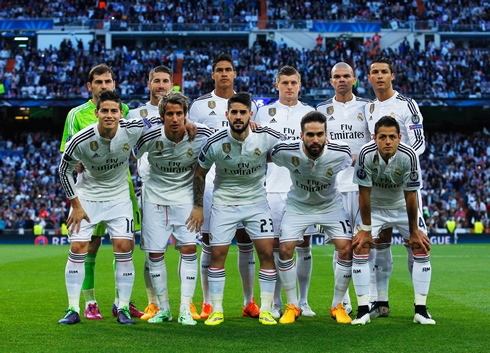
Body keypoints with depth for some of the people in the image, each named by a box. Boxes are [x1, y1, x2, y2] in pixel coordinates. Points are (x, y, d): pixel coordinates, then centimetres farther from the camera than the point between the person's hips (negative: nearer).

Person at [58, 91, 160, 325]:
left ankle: (123, 308, 3)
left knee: (124, 248, -8)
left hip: (119, 198, 1)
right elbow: (64, 170, -6)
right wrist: (75, 205, -5)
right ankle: (73, 309, 3)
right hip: (86, 197, -1)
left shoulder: (132, 130, -18)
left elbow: (159, 122, 3)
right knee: (77, 248, -7)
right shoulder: (80, 141, -22)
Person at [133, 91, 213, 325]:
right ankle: (163, 308, 14)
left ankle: (185, 309, -6)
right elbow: (129, 159, 5)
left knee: (189, 248, -12)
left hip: (185, 198, 0)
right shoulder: (150, 137, -16)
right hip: (155, 198, 0)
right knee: (155, 253, 0)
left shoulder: (201, 135, -13)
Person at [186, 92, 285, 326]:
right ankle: (216, 310, 9)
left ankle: (265, 310, 5)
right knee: (217, 254, -4)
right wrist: (198, 206, -1)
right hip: (224, 203, 0)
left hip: (256, 201, 1)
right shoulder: (215, 143, -15)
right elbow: (199, 173, 0)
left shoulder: (267, 137, -15)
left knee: (267, 252, -7)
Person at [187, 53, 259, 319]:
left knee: (246, 242, 2)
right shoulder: (200, 105, 7)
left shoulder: (248, 105, 12)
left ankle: (249, 302, 11)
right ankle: (208, 304, 7)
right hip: (209, 180, -1)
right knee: (210, 244, 0)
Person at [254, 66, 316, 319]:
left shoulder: (310, 113, 11)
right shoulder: (264, 112, 9)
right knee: (275, 246, -1)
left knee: (304, 247, 2)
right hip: (275, 187, -1)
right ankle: (276, 304, 6)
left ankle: (303, 302, 10)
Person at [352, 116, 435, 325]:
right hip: (374, 205, 0)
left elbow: (410, 196, -19)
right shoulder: (366, 154, -28)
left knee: (421, 248, -12)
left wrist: (414, 231, -11)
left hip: (403, 205, 0)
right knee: (359, 247, -13)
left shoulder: (408, 156, -28)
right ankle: (380, 305, -1)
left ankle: (420, 309, -6)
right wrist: (366, 230, -14)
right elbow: (364, 193, -19)